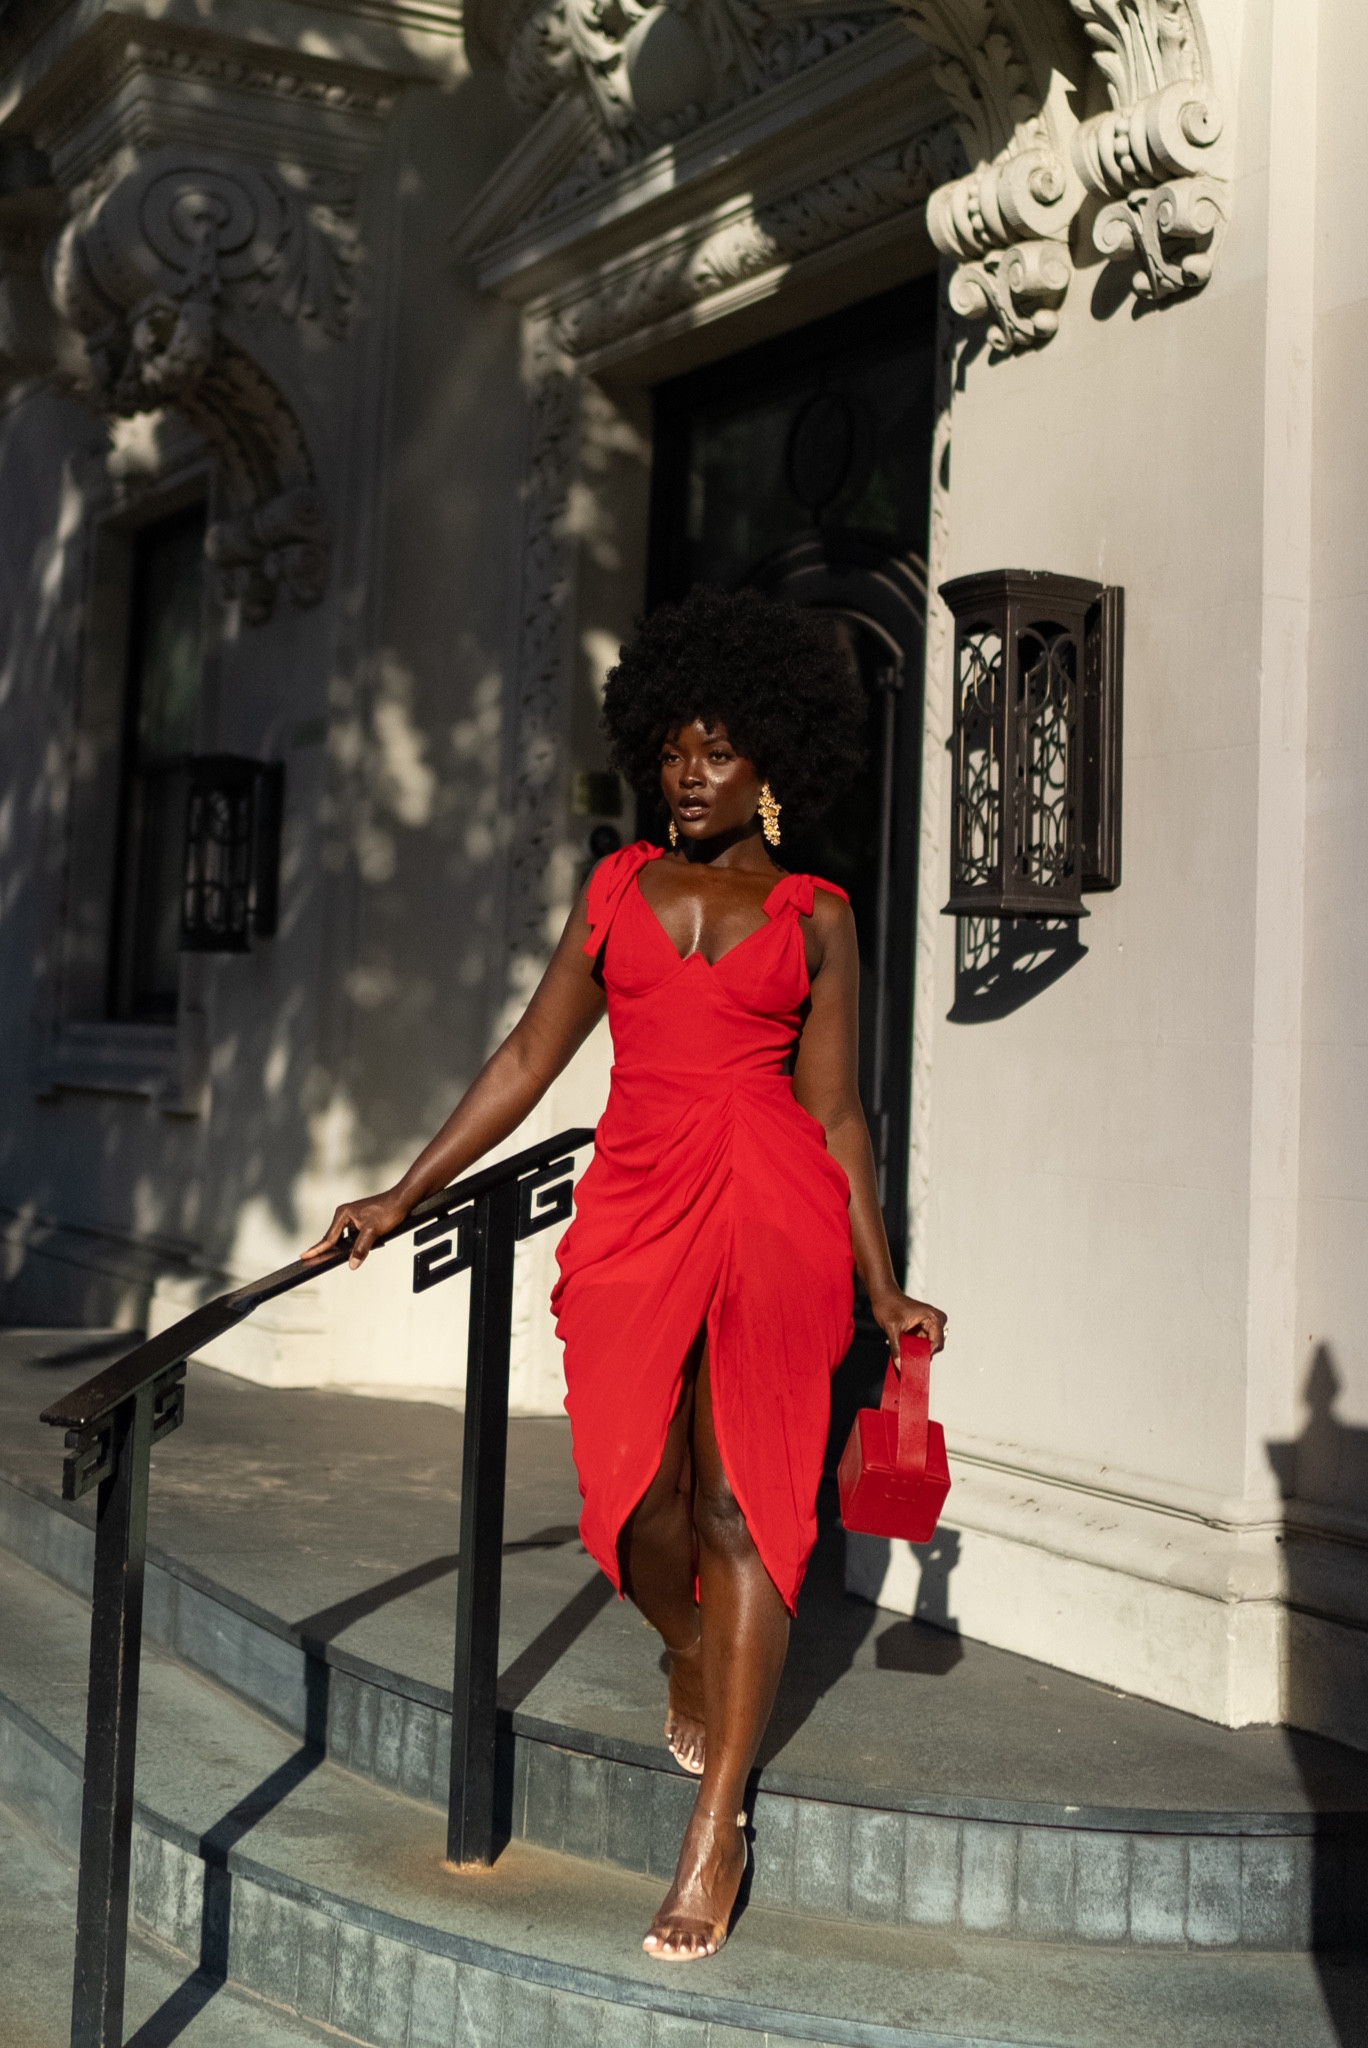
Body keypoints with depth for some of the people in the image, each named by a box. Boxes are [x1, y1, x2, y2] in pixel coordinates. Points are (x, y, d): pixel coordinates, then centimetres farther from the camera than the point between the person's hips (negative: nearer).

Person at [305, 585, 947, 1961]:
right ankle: (692, 1661, 34)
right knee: (637, 1497, -2)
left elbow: (833, 1111, 9)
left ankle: (717, 1825, 2)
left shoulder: (813, 918, 9)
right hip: (634, 1203, 2)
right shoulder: (618, 887, 14)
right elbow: (530, 1057, 13)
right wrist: (406, 1192, 8)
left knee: (741, 1500, -6)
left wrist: (882, 1289, 6)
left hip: (774, 1206, -2)